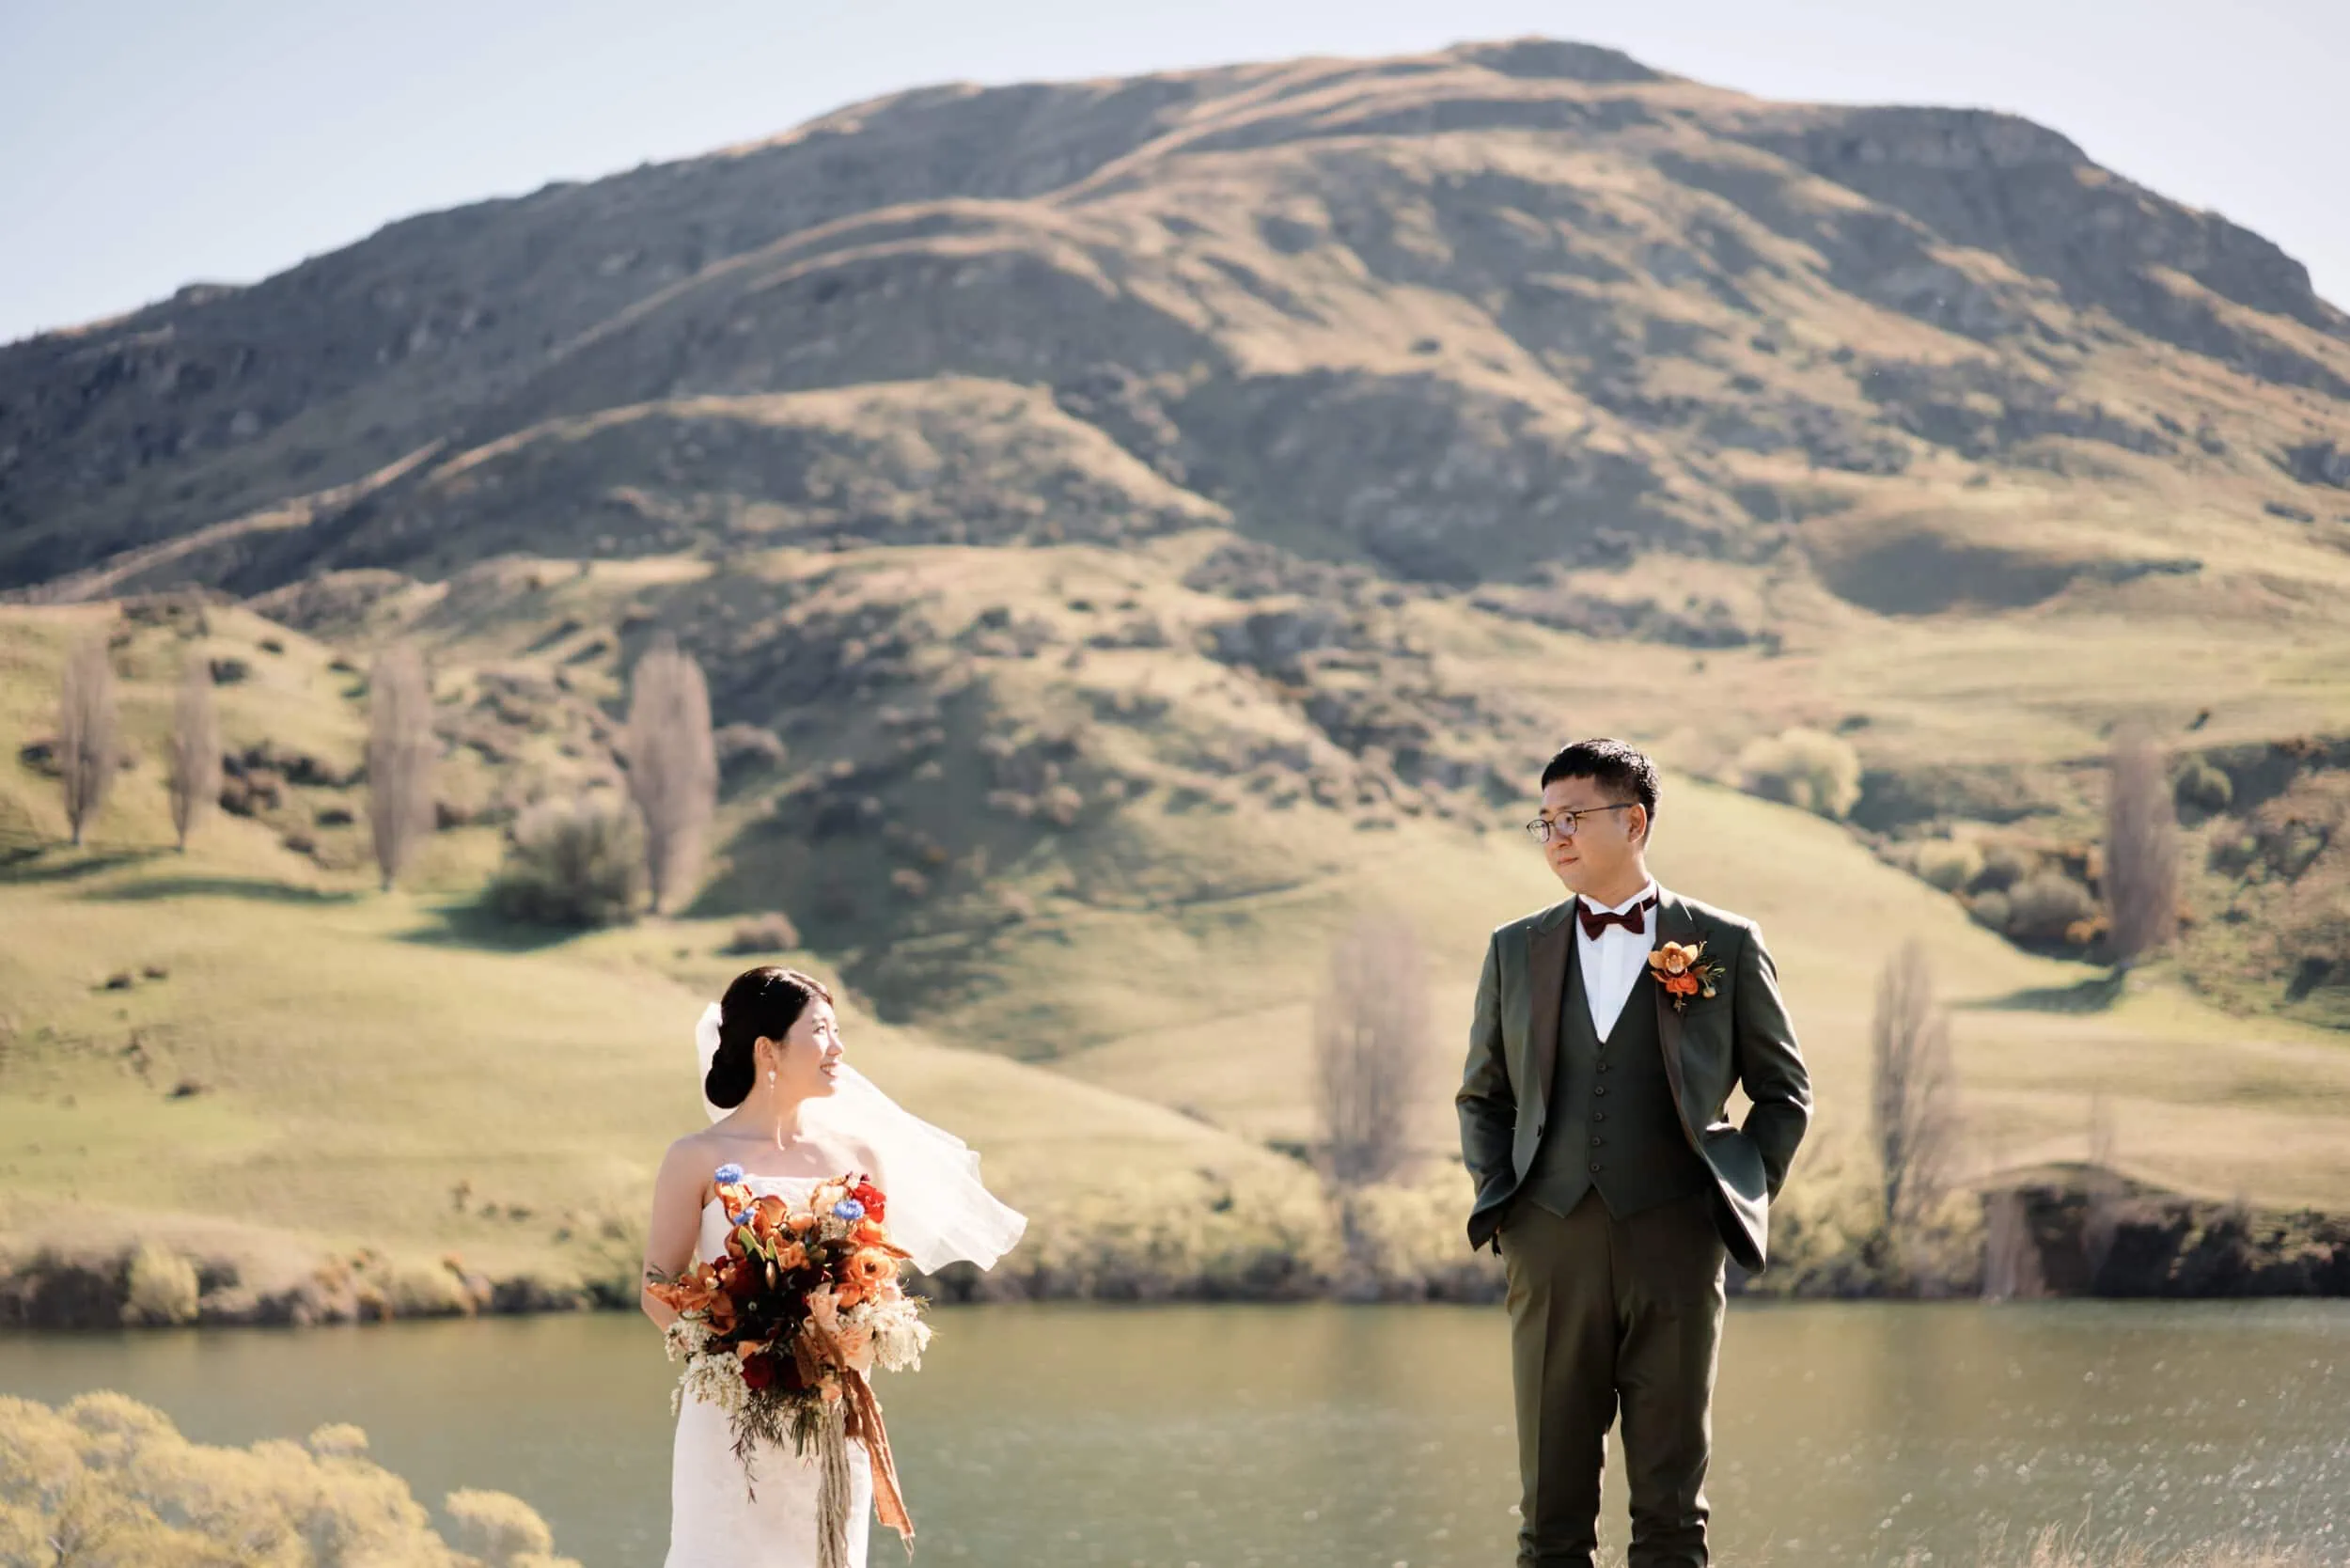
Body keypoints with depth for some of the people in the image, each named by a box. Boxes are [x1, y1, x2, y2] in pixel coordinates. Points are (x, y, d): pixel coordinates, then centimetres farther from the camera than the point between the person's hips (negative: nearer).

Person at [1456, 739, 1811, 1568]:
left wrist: (1745, 1193, 1)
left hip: (1675, 1243, -2)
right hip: (1551, 1243, 2)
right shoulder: (1515, 950, 11)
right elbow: (1481, 1095, 19)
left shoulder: (1725, 945, 5)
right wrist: (1497, 1194, 5)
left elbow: (1784, 1091, 11)